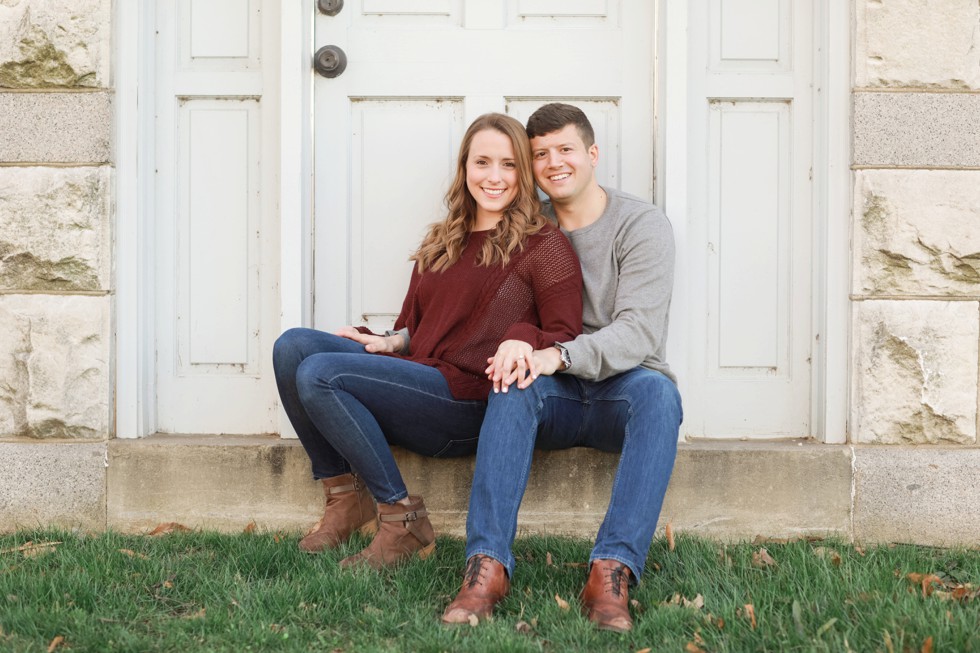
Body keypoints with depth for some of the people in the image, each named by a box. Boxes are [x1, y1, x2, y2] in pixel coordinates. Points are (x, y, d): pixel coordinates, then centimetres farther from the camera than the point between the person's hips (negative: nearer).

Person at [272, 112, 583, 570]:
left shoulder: (543, 245, 1)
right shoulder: (441, 242, 23)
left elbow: (567, 337, -6)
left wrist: (524, 341, -27)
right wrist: (391, 341, 2)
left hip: (470, 404, -7)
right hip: (416, 384, 7)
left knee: (319, 373, -23)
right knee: (293, 347, -11)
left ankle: (403, 520, -14)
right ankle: (344, 495, -5)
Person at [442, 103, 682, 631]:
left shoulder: (642, 225, -4)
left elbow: (638, 331, -16)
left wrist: (560, 355, -33)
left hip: (622, 391, -2)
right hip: (556, 397, 2)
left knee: (657, 390, -35)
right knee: (513, 383, -30)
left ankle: (612, 572, -44)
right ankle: (487, 565, -41)